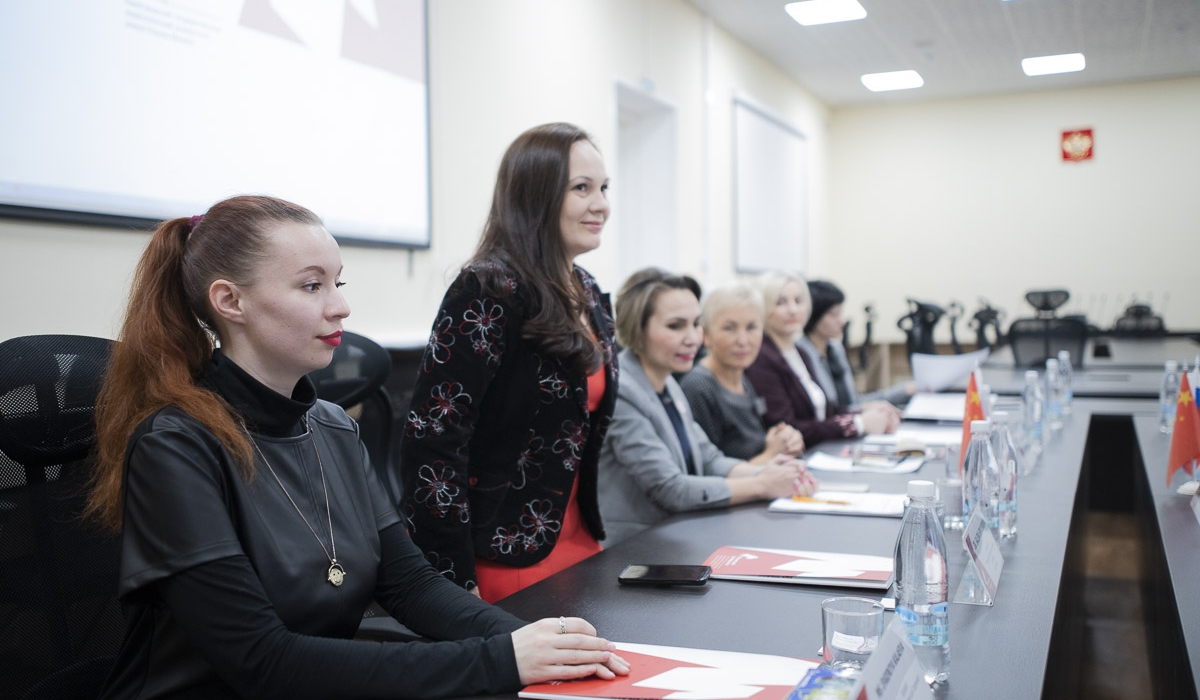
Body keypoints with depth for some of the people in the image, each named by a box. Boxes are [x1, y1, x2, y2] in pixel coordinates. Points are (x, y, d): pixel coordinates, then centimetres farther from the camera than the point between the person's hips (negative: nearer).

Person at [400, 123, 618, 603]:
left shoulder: (586, 294, 7)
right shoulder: (490, 292, -18)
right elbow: (431, 442, -22)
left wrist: (591, 530, 15)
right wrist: (456, 583, -21)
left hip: (576, 543, 8)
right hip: (502, 562, -8)